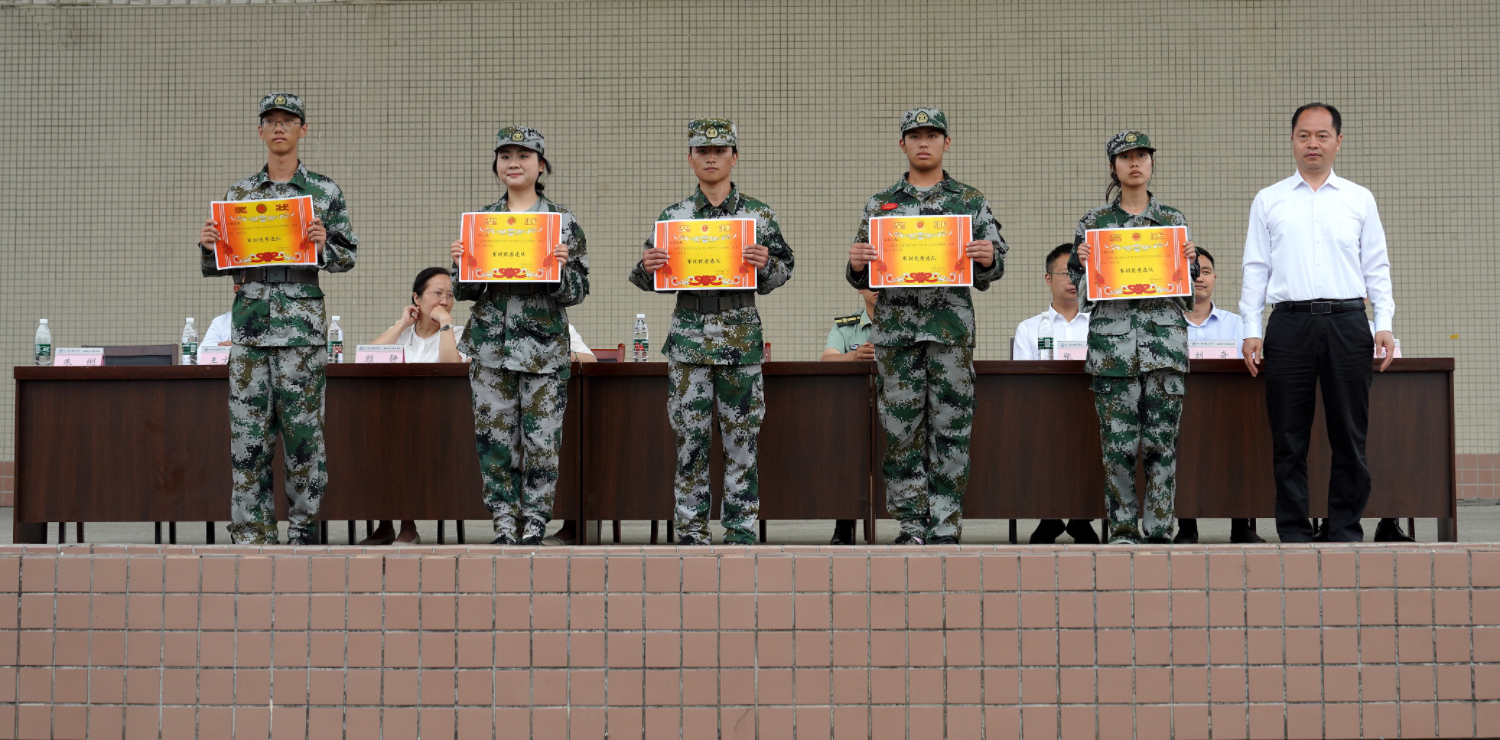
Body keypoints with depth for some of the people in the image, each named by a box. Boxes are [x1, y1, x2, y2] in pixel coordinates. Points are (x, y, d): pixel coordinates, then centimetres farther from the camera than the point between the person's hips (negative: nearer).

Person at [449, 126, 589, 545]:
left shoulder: (563, 221, 3)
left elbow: (578, 292, 2)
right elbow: (464, 291, 12)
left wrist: (562, 267, -18)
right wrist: (459, 263, -8)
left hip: (544, 347, -2)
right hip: (490, 347, 2)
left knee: (541, 442, -2)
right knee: (494, 439, 1)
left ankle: (535, 529, 7)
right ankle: (504, 528, 9)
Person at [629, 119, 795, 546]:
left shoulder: (758, 215, 5)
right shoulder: (673, 217, 7)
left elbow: (781, 273, 8)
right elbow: (652, 282, 11)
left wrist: (765, 264, -14)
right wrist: (647, 268, -11)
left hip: (742, 338, 0)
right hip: (689, 338, 0)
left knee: (741, 436, 1)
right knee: (690, 437, 1)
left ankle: (741, 533, 8)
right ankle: (691, 533, 7)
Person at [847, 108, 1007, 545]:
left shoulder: (971, 203, 10)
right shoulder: (880, 205, 13)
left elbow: (992, 271, 10)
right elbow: (862, 279, 15)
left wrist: (988, 259, -12)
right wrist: (857, 264, -7)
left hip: (952, 329, -1)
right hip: (896, 327, 1)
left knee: (950, 428, -2)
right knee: (901, 429, 0)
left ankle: (945, 526, 2)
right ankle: (912, 525, 8)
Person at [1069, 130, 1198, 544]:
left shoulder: (1174, 221, 12)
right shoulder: (1093, 223, 10)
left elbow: (1189, 296, 15)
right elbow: (1078, 295, 11)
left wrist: (1191, 261, -4)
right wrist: (1081, 262, -7)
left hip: (1165, 343, 1)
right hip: (1112, 344, -1)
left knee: (1161, 443, -3)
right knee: (1119, 444, -5)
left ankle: (1158, 530, 3)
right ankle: (1123, 530, 4)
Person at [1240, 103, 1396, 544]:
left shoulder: (1360, 200, 12)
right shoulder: (1269, 201, 12)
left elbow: (1377, 268, 11)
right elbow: (1255, 269, 9)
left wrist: (1384, 323, -1)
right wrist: (1251, 331, 1)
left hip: (1347, 322, 0)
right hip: (1290, 324, 0)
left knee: (1349, 436, 2)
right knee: (1289, 439, 1)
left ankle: (1345, 530, 9)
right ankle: (1294, 533, 6)